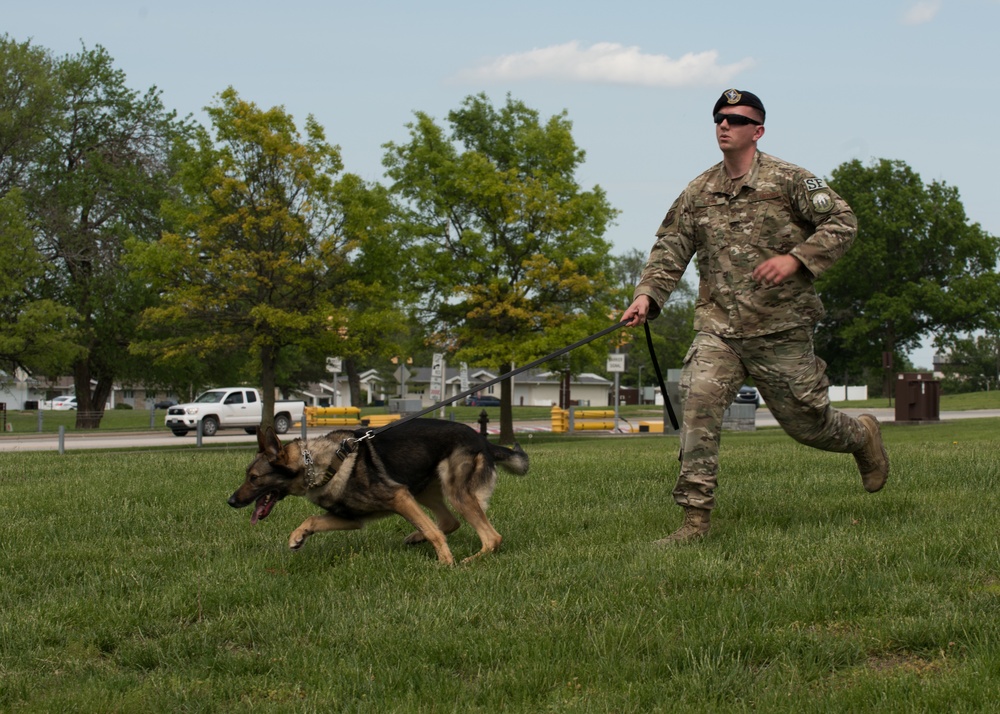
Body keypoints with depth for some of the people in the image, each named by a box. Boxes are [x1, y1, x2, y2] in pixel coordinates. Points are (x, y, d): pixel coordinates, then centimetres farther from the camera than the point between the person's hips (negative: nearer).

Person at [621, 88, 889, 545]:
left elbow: (842, 222, -7)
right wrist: (647, 295, -5)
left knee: (805, 421, 8)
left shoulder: (787, 180, -4)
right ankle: (695, 518, -15)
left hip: (781, 328, -3)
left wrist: (795, 258, -20)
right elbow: (670, 250, 11)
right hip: (718, 328, 3)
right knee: (698, 405, -18)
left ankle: (863, 436, 43)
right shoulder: (698, 193, 9)